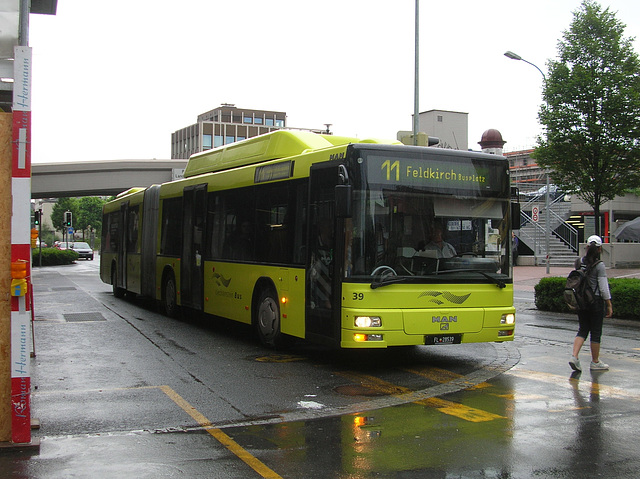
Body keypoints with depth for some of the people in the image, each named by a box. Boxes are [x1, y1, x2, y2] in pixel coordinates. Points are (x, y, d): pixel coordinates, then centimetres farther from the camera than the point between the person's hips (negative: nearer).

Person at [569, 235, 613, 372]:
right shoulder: (599, 265, -14)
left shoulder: (579, 262, 1)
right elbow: (603, 288, -13)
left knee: (583, 330, 13)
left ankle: (574, 356, -2)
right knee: (596, 332, 6)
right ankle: (595, 362, 16)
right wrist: (609, 305, -5)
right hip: (596, 301, -5)